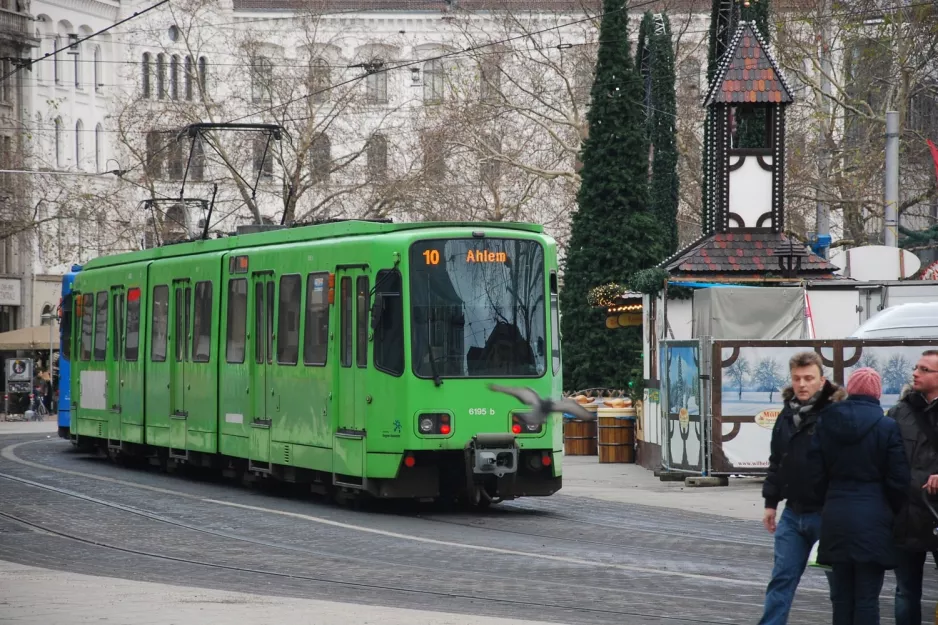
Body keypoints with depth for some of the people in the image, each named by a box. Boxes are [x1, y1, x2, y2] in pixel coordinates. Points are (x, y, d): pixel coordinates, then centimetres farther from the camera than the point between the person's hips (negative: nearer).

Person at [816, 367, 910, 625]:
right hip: (872, 519, -3)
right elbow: (898, 480, -8)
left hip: (835, 516, 4)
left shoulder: (825, 423, 0)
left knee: (841, 596, 12)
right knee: (867, 599, -1)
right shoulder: (887, 427, -10)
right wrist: (895, 512, 8)